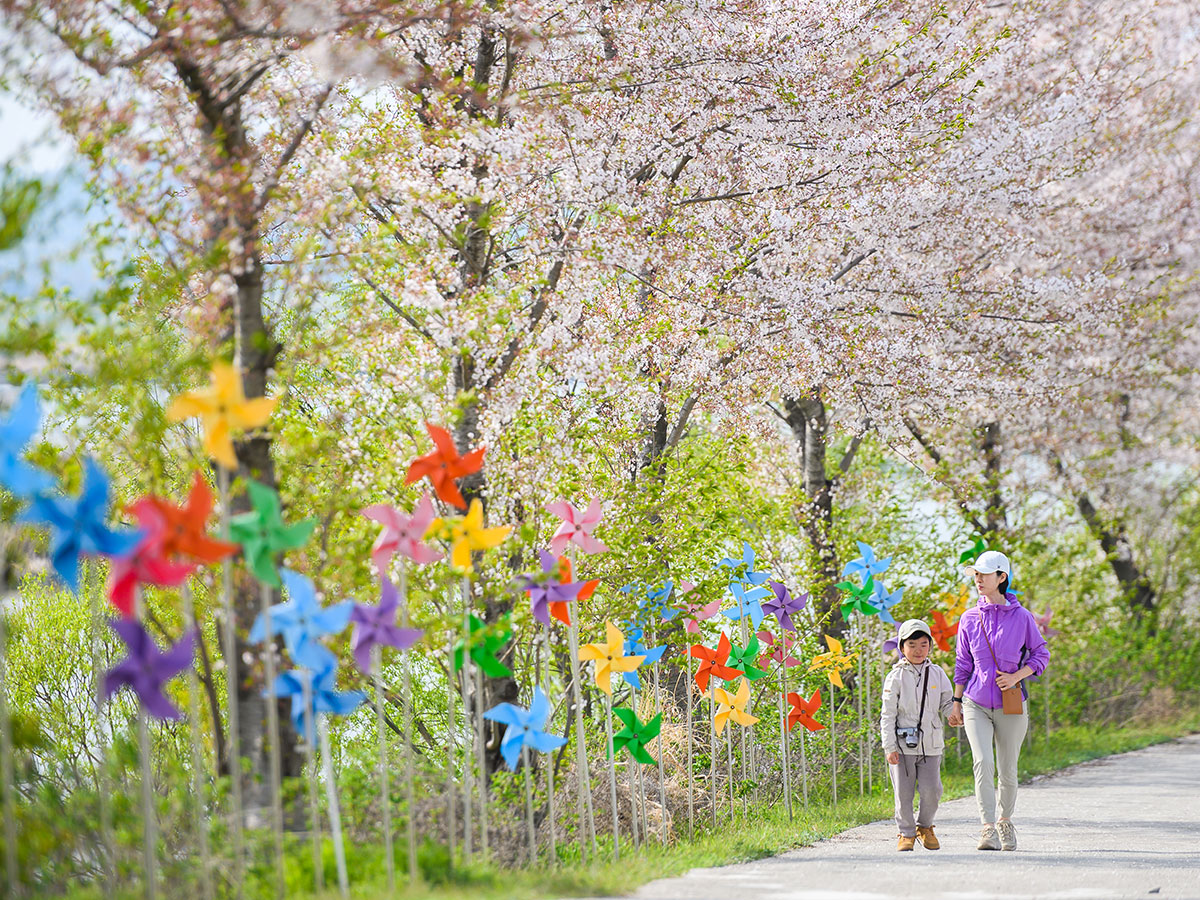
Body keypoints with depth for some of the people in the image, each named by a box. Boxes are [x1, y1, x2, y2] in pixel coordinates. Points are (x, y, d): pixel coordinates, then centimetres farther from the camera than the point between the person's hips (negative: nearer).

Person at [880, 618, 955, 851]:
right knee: (904, 792, 0)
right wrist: (889, 747, -8)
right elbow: (888, 714, -2)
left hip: (930, 745, 2)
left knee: (931, 790, -5)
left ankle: (925, 827, 19)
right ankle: (906, 832, 16)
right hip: (902, 745, -2)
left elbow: (947, 703, 12)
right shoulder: (896, 677, 0)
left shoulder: (937, 674, 8)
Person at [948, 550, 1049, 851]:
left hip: (1011, 707, -1)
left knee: (1007, 771, 7)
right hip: (976, 705, 1)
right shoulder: (969, 619, 4)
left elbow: (1041, 654, 5)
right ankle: (987, 828, -19)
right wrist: (956, 703, 10)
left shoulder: (1021, 617, -4)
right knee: (983, 763, -18)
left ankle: (1005, 822, 31)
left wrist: (1016, 676, -11)